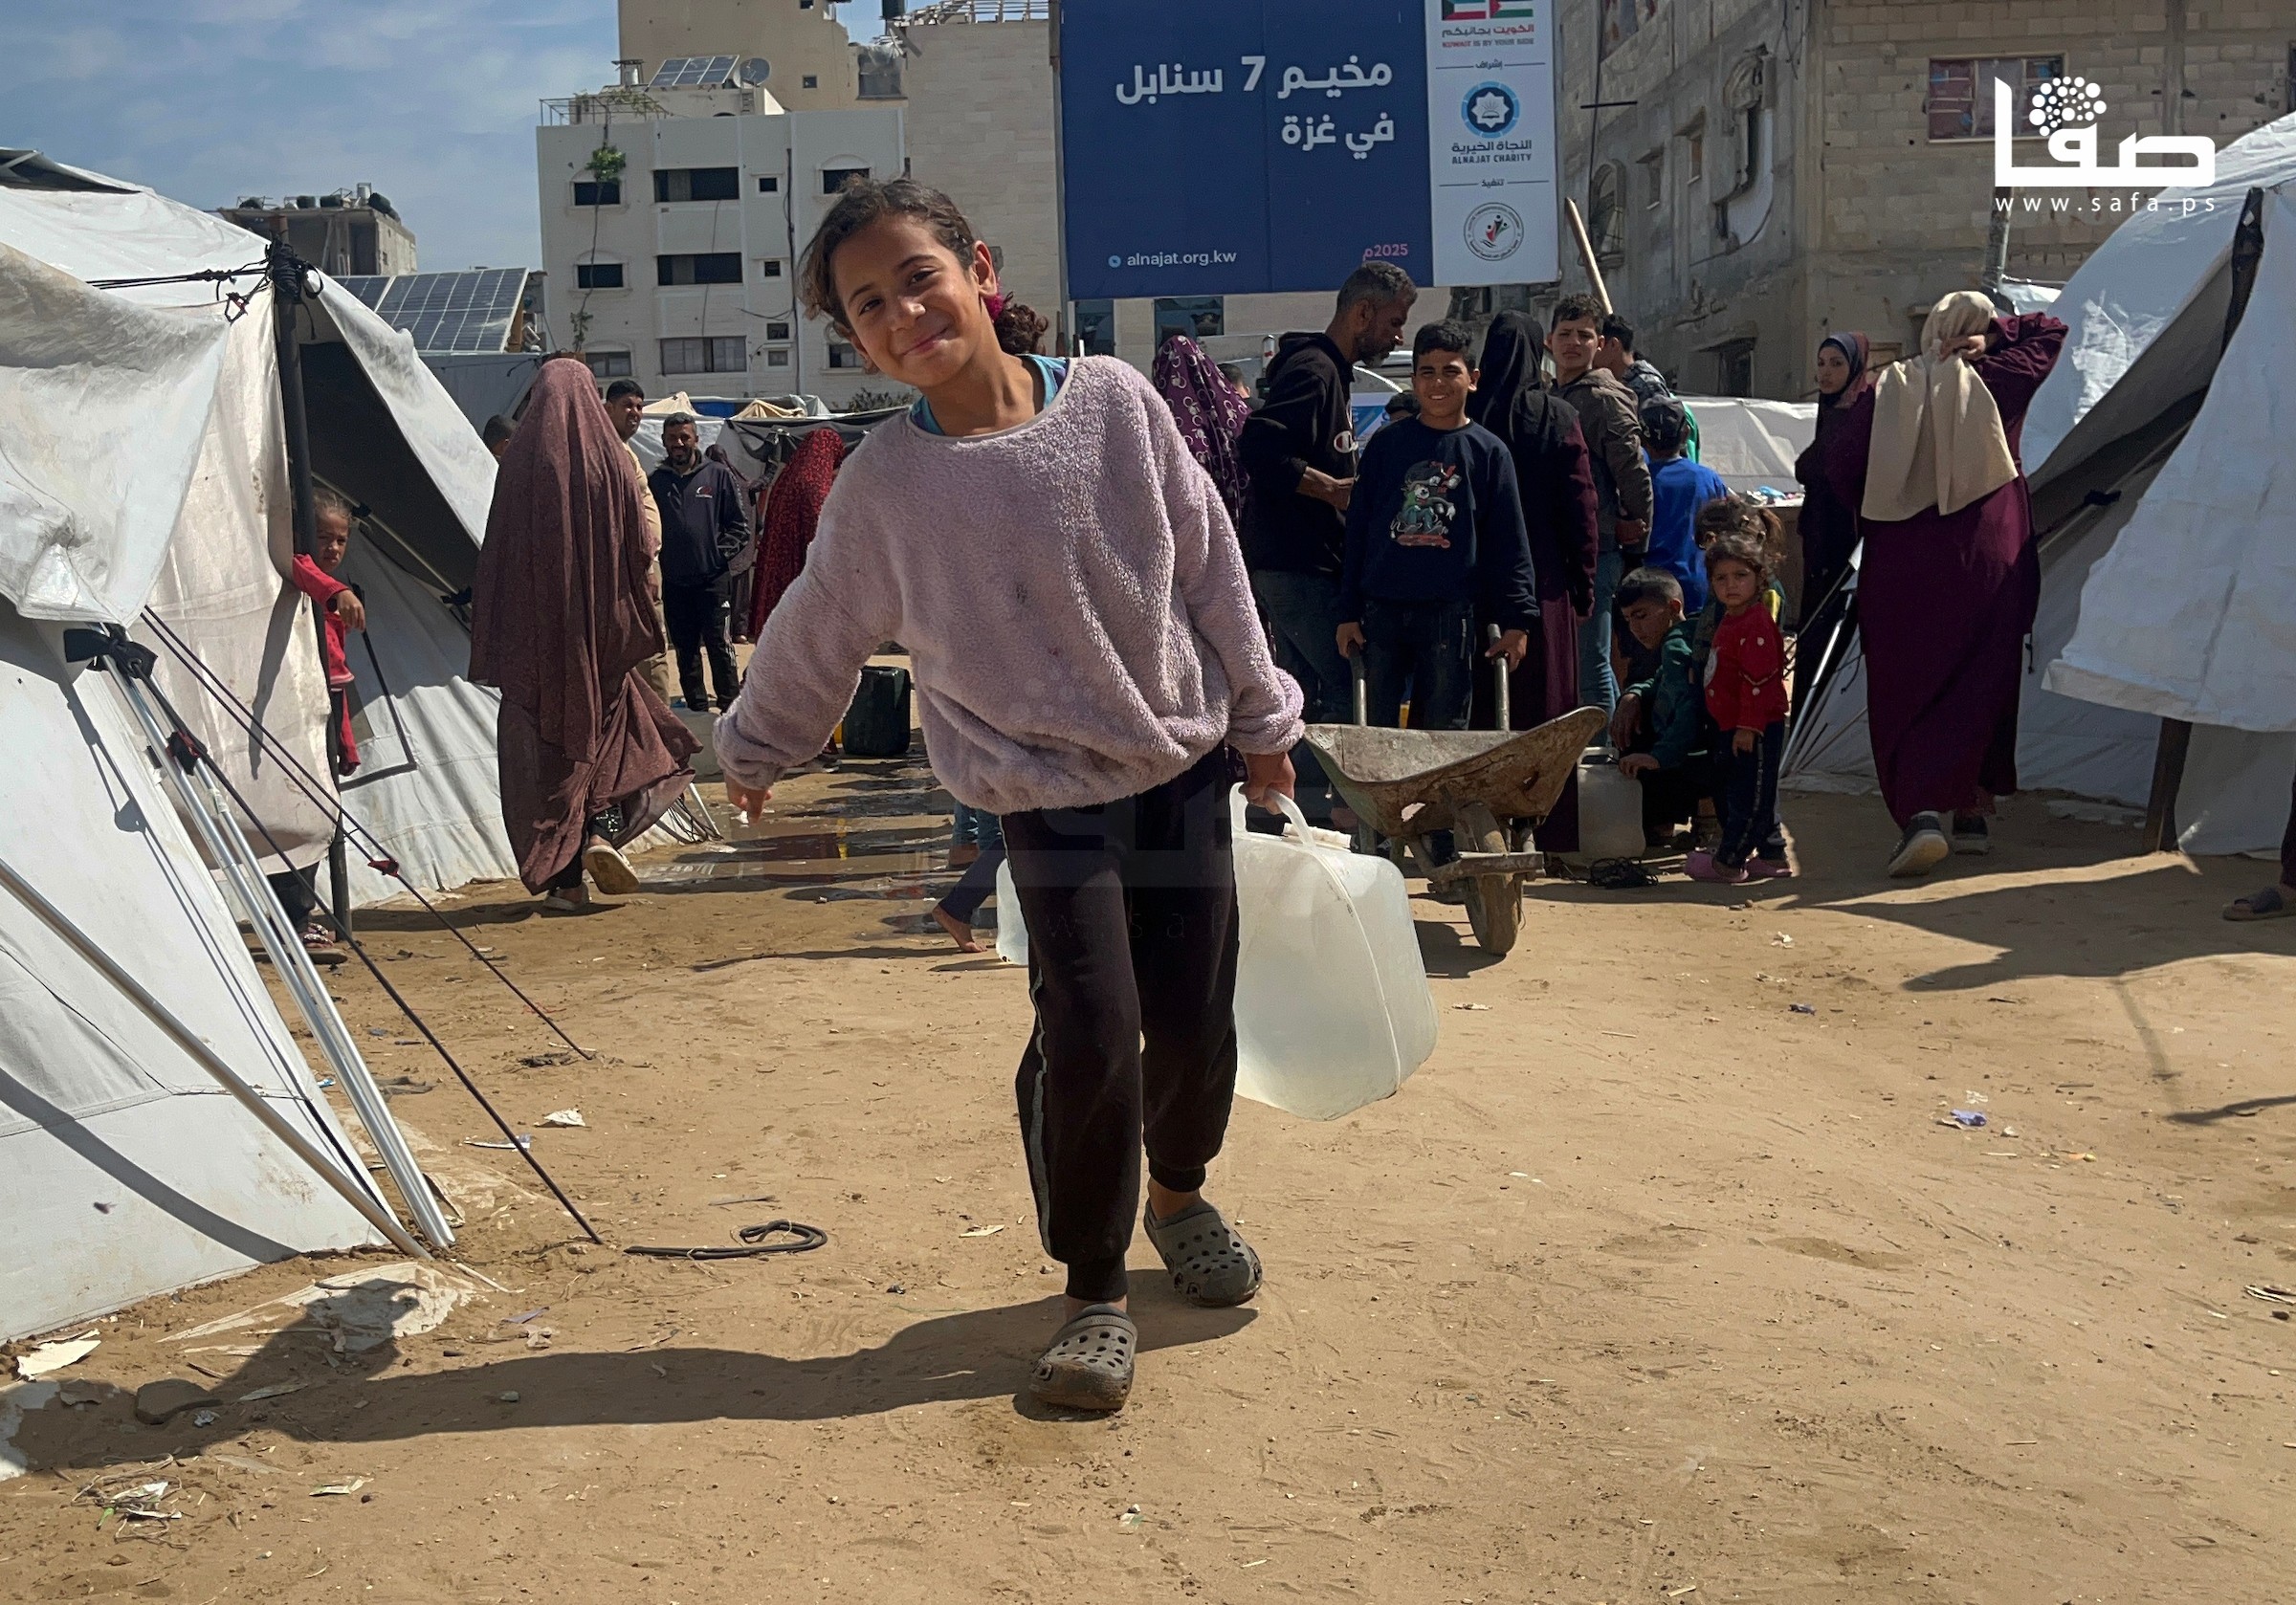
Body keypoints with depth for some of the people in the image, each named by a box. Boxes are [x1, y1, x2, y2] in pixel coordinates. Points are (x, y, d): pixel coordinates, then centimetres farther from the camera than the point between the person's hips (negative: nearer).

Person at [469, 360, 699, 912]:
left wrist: (497, 638, 4)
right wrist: (632, 617, 12)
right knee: (615, 726, 18)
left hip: (537, 632, 0)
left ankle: (566, 879, 5)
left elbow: (499, 553, -3)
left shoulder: (520, 462, -4)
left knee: (547, 746, 6)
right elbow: (640, 548, -2)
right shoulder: (613, 458, -3)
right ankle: (605, 830, -5)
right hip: (602, 626, 0)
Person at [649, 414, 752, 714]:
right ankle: (697, 708, 17)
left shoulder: (719, 475, 3)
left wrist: (721, 553, -6)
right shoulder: (655, 481, 10)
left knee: (719, 644, -5)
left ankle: (730, 707, 0)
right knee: (685, 650, 9)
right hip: (672, 581, 3)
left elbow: (740, 524, 4)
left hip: (712, 578, -3)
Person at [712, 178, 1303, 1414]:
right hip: (1045, 797, -2)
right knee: (1088, 1033, -13)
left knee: (1193, 1022, 4)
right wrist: (753, 748, 19)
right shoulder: (885, 485, -7)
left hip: (1185, 764, 2)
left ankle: (1177, 1192, 38)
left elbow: (1209, 565, 3)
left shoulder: (1111, 402, -5)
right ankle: (1094, 1295, 8)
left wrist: (1259, 717, 9)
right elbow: (818, 635, 8)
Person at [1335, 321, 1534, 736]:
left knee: (1444, 732, 4)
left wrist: (1517, 619, -4)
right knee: (1376, 730, 5)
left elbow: (1509, 544, 3)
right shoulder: (1386, 444, 7)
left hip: (1451, 613, -1)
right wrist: (1349, 612, 2)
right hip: (1382, 610, 1)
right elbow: (1357, 530, 7)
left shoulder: (1488, 451, 5)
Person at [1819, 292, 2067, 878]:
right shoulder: (1995, 381, 1)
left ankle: (1921, 811, -14)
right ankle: (1971, 814, 18)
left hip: (1901, 567, 0)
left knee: (1905, 693, 3)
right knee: (1980, 688, 11)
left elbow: (1840, 467, -1)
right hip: (1985, 562, 0)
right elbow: (2050, 333, 14)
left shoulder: (1886, 391, 2)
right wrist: (1992, 333, 9)